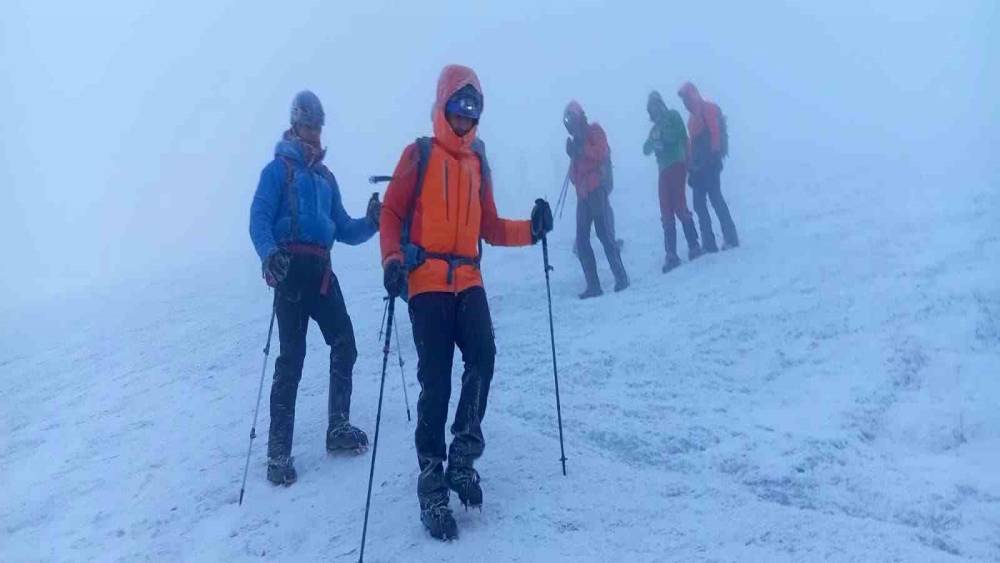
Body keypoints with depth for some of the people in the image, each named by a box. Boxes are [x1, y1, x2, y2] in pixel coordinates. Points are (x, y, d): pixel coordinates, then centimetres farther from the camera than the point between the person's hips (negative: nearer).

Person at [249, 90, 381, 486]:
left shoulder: (326, 177, 23)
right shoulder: (279, 168, 6)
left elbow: (344, 231, 21)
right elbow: (259, 219, -8)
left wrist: (371, 223, 0)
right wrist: (269, 254, -27)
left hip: (322, 270, 6)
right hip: (291, 269, -6)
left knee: (344, 346, 3)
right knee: (292, 357, -9)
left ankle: (339, 428, 18)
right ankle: (278, 452, -3)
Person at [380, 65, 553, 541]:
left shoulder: (478, 162, 17)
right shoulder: (419, 155, 4)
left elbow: (490, 228, 16)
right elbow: (392, 214, 0)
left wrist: (531, 229, 0)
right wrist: (392, 260, -17)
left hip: (468, 279, 4)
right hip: (427, 280, -3)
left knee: (483, 357, -18)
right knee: (435, 379, -8)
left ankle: (462, 457, 0)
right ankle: (431, 482, 4)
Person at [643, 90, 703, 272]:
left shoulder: (673, 116, 3)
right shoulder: (656, 128, 21)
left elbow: (676, 136, -13)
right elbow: (646, 150, 12)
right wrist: (652, 140, -7)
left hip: (677, 166, -7)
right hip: (664, 170, 7)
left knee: (679, 206, -13)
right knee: (666, 214, 2)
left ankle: (694, 246, -3)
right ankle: (671, 255, 3)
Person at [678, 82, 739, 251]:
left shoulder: (709, 109, -2)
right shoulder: (693, 117, 23)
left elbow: (716, 132, -13)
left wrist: (714, 155, -21)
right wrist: (690, 166, 13)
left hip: (710, 164, -8)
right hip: (698, 166, 8)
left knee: (715, 198, -12)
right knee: (699, 203, 3)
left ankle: (731, 238, -7)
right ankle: (708, 243, 4)